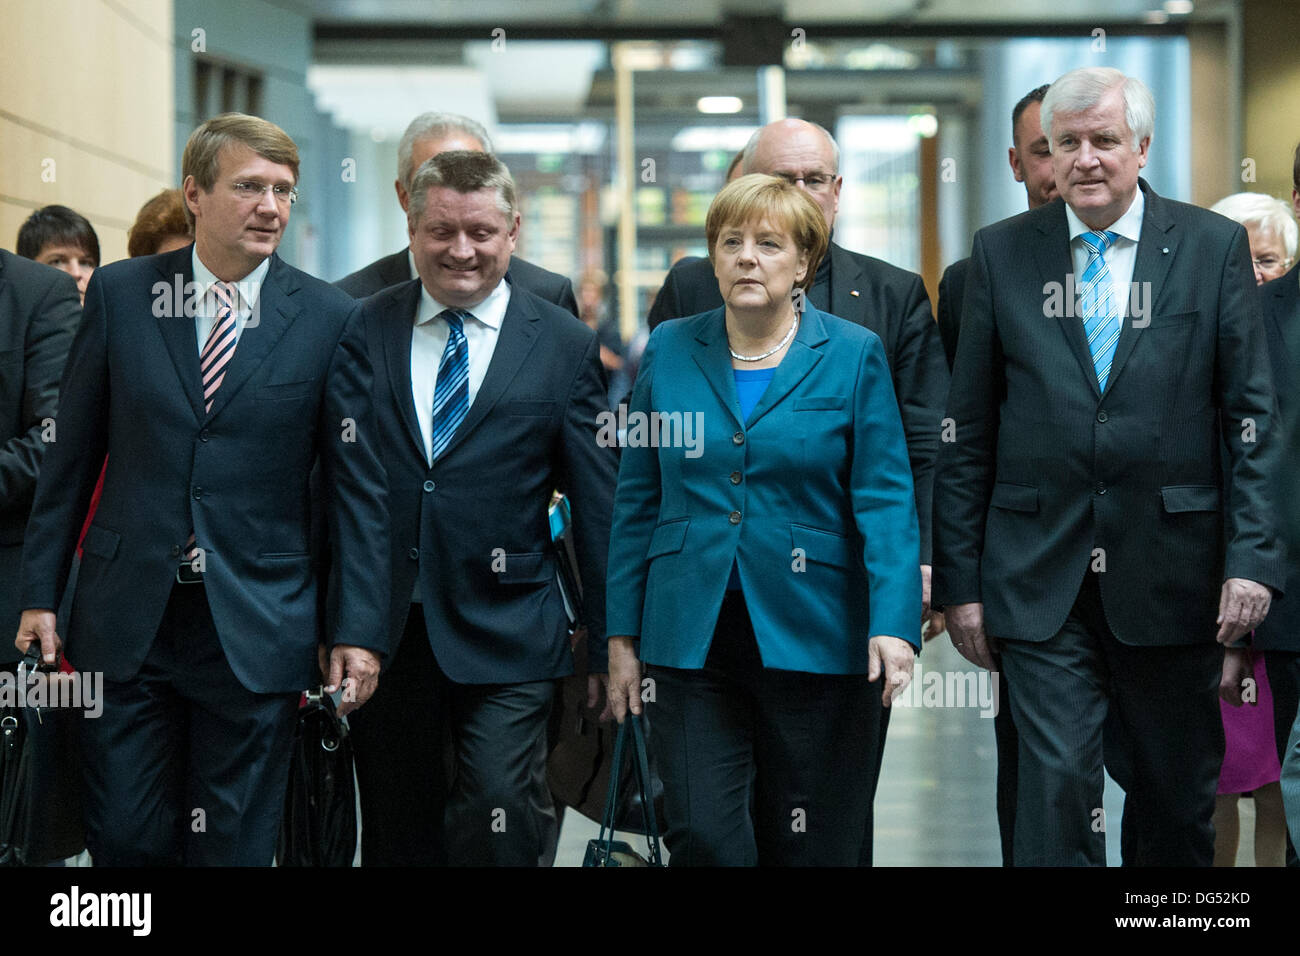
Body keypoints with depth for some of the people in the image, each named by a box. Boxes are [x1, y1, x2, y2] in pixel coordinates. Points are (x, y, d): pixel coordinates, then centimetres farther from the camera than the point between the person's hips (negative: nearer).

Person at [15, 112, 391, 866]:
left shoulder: (328, 318, -1)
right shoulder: (120, 294, 2)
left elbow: (358, 486, 0)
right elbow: (73, 456, 7)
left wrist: (361, 632, -4)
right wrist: (42, 593, 5)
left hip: (257, 631, -1)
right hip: (127, 624, 1)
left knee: (235, 846, 7)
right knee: (124, 841, 5)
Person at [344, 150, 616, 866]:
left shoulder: (566, 346, 3)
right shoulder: (358, 330, 6)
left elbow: (599, 507, 4)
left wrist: (610, 647, 2)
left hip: (504, 638, -2)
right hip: (378, 630, 2)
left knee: (499, 821, -14)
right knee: (395, 837, 9)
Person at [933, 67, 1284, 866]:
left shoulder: (1214, 247, 3)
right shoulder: (1001, 252, 5)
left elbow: (1253, 416, 1)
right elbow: (968, 432, 6)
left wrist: (1254, 556, -9)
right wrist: (960, 581, 2)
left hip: (1171, 578, 0)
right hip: (1040, 581, 0)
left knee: (1182, 797, 11)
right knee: (1056, 785, -5)